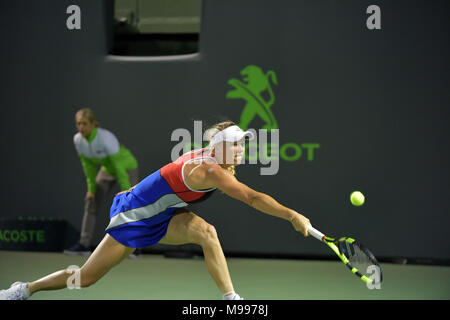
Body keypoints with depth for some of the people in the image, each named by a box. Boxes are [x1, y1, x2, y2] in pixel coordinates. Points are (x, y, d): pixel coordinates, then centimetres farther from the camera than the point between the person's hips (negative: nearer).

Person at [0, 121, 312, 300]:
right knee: (86, 277, 0)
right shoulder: (211, 171, -32)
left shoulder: (212, 161, -2)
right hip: (134, 216, -8)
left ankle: (230, 298, -20)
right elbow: (253, 198, -40)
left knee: (206, 232, -21)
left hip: (162, 217, 8)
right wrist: (293, 216, -42)